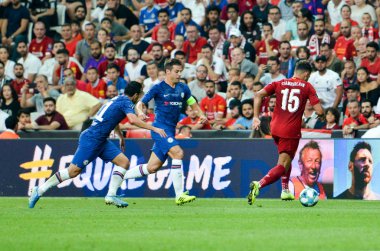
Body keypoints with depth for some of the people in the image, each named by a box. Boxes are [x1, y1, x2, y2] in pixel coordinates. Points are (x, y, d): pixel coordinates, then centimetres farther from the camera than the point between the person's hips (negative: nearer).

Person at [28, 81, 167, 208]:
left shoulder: (118, 99, 18)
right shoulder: (126, 102, -10)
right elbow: (133, 120, -28)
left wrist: (121, 136, 44)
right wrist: (154, 129, -22)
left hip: (101, 140, 10)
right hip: (91, 139, -10)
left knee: (124, 161, 0)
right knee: (74, 171, -7)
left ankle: (111, 195, -5)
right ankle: (40, 190, 1)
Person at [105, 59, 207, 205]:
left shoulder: (183, 88, 11)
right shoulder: (158, 88, -5)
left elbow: (192, 103, 25)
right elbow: (140, 104, -3)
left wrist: (201, 115, 5)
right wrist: (140, 112, -27)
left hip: (170, 131, 7)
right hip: (160, 128, -7)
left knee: (152, 167, 6)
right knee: (178, 153, -25)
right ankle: (179, 195, -26)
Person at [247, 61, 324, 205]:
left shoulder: (279, 84, 9)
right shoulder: (307, 87, 0)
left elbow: (258, 95, -4)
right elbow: (319, 111, -7)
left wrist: (256, 117, -2)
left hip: (275, 128, 5)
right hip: (291, 131, -5)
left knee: (286, 159, 29)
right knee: (283, 166, -6)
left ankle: (285, 191, 28)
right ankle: (259, 185, -29)